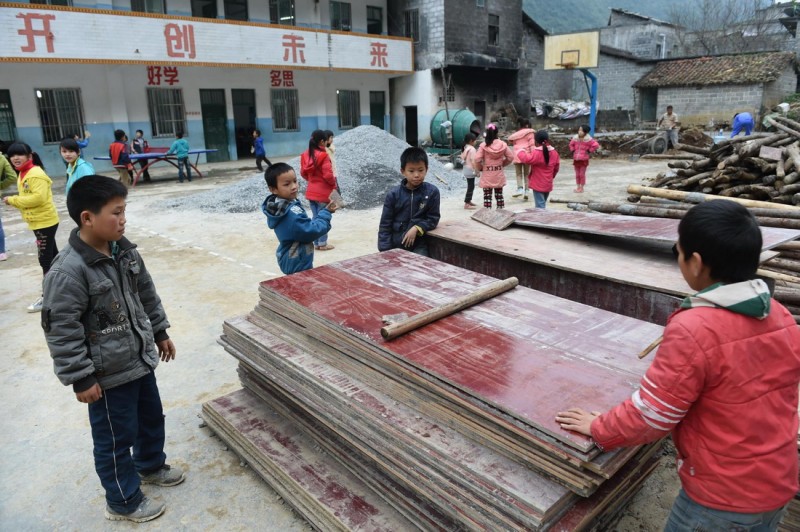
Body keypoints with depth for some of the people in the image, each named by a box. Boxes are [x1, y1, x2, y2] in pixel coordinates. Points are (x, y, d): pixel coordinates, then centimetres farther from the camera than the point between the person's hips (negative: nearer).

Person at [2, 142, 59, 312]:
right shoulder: (22, 174, 13)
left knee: (45, 260, -5)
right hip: (38, 222, 10)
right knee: (53, 256, 18)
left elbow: (38, 197, -26)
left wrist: (12, 200, -18)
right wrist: (14, 201, 0)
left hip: (45, 222, -10)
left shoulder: (36, 174, -17)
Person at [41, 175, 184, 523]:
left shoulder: (124, 249, -2)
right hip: (107, 374, -7)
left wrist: (160, 332, 17)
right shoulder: (67, 272, -26)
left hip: (140, 360, 8)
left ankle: (151, 466, 52)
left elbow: (146, 294, 11)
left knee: (152, 417, 25)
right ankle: (123, 502, 33)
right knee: (116, 437, 11)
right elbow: (61, 332, -22)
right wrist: (81, 379, -17)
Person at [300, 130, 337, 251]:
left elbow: (303, 173, 10)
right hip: (323, 192, -7)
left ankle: (316, 243, 21)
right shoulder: (323, 156, -17)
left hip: (311, 192, 7)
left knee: (315, 217, 14)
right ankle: (323, 244, 11)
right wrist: (334, 183, -2)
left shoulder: (306, 155, 4)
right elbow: (328, 175, -20)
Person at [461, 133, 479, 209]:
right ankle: (466, 204, -8)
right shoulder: (472, 149, -16)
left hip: (467, 169, 10)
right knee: (471, 186, -7)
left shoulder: (465, 148, 11)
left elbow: (463, 159, 14)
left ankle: (469, 201, 24)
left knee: (470, 186, 18)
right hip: (471, 170, -10)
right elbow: (473, 161, -20)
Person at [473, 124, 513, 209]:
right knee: (499, 195, 14)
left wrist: (479, 168, 3)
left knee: (487, 196, 2)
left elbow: (477, 159, -15)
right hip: (499, 174, 3)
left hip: (487, 174, -3)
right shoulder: (503, 144, -3)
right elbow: (510, 157, 0)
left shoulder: (484, 145, -12)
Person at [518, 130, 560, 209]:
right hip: (548, 184, 7)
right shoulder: (554, 152, 5)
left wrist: (521, 152, -11)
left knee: (539, 206, -6)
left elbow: (526, 159, -31)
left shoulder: (536, 153, -18)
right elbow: (557, 167, 13)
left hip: (538, 184, -7)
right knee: (543, 204, 20)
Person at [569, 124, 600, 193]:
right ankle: (578, 187, 23)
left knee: (582, 174, 2)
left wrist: (589, 151, -11)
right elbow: (571, 144, 24)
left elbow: (596, 145, -15)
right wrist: (572, 151, 12)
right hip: (576, 159, 5)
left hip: (584, 159, -5)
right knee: (577, 174, 12)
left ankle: (581, 188, 12)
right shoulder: (575, 138, 3)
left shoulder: (588, 139, -12)